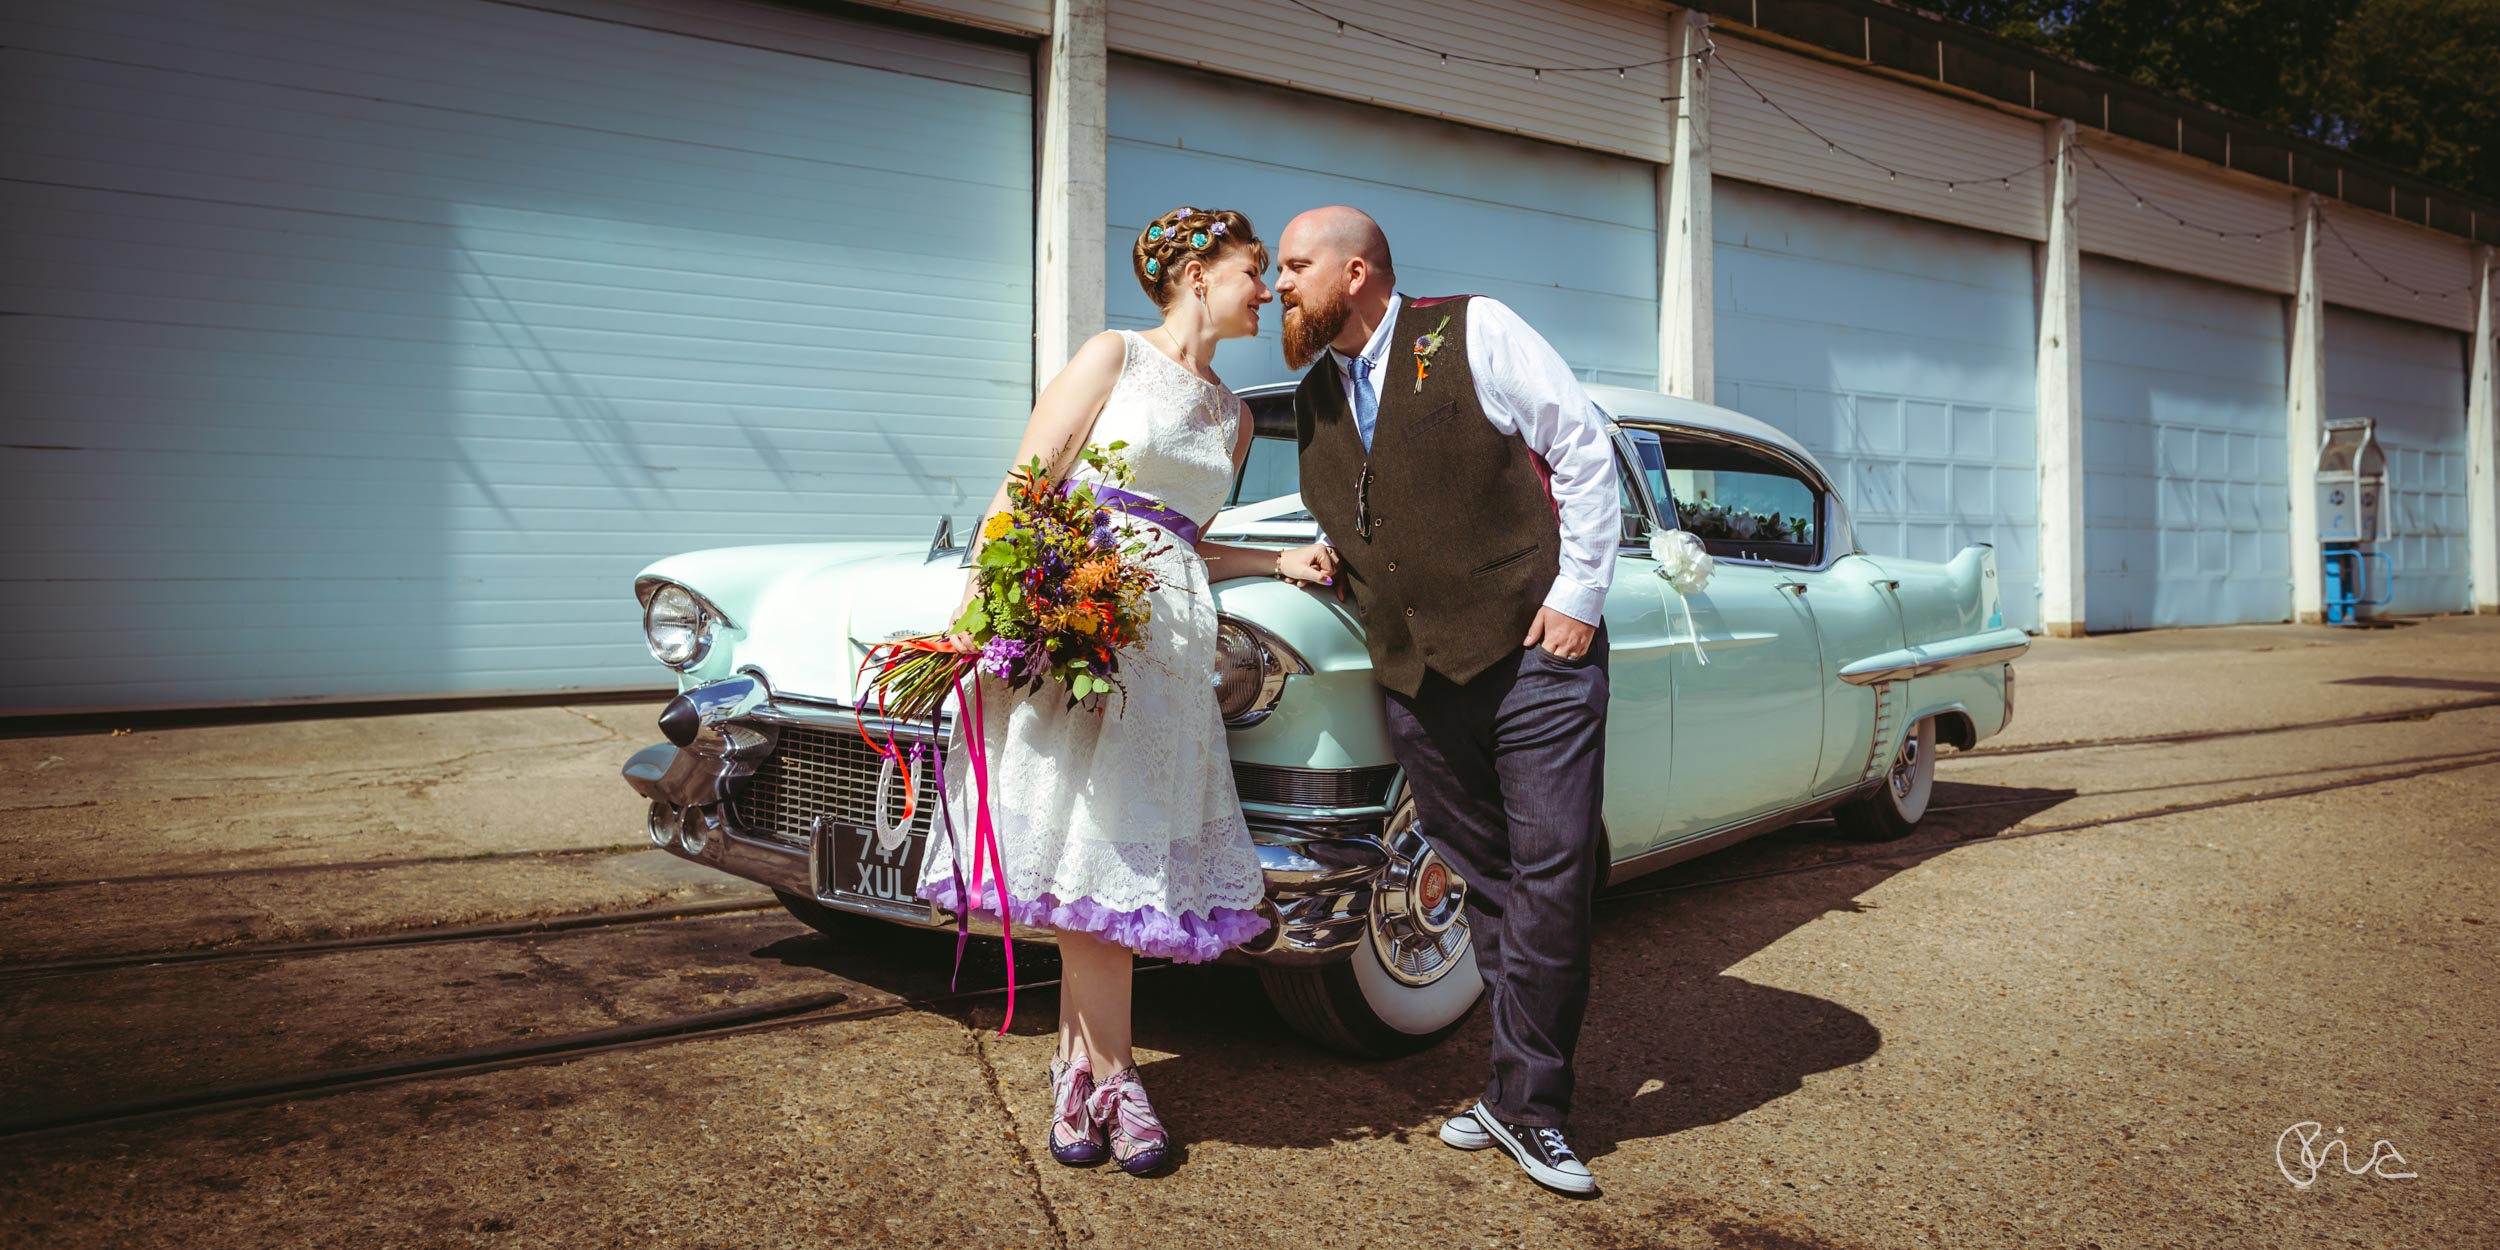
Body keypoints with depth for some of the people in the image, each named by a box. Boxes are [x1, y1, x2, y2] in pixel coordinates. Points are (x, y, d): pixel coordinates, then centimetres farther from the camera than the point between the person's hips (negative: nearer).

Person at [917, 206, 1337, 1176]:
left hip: (1167, 637, 5)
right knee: (1089, 852, -4)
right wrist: (977, 613, -13)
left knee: (1115, 852, 3)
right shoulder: (1113, 356, 2)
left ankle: (1077, 1067, 13)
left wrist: (1281, 562, 9)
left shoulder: (1232, 416, 19)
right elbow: (1024, 489, -4)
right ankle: (1111, 1081, 6)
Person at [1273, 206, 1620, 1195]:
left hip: (1535, 652, -5)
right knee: (1483, 882, 11)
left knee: (1549, 877, -5)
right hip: (1417, 677, 6)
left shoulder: (1476, 333, -4)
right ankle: (1519, 1080, 23)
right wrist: (1326, 548, 4)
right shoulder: (1314, 395, 14)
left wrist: (1580, 596, -9)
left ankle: (1527, 1105, 7)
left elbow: (1584, 450, -5)